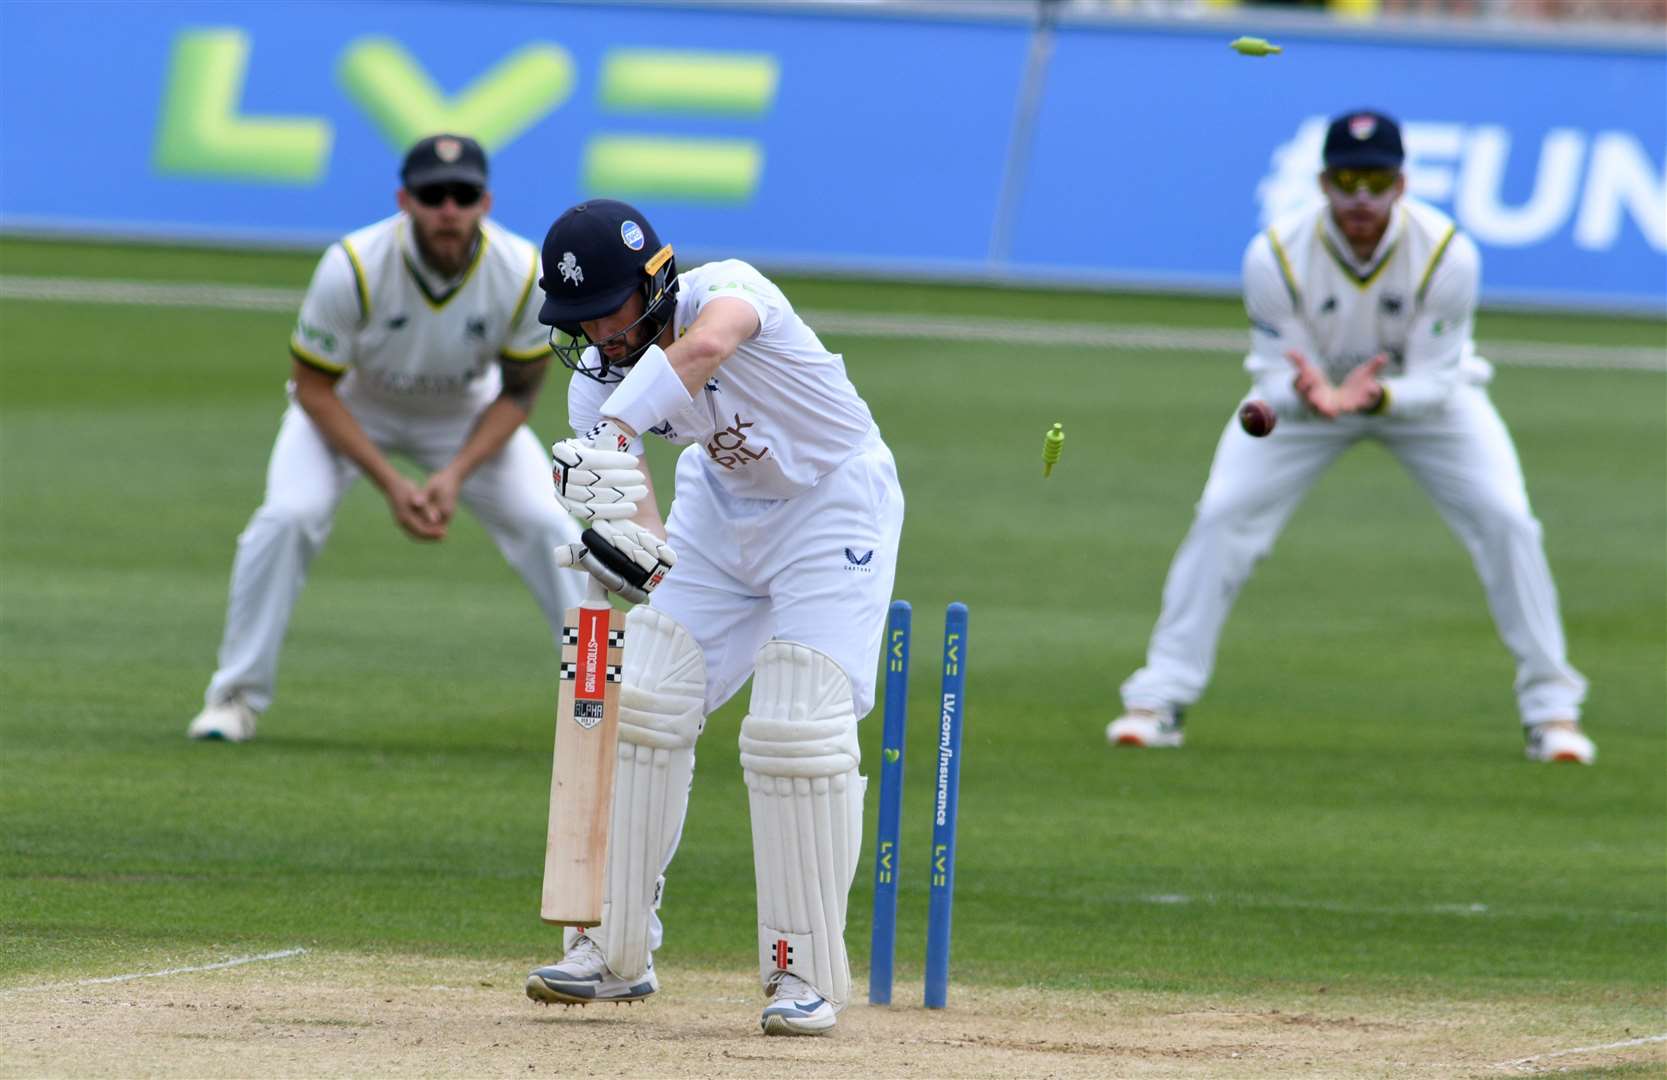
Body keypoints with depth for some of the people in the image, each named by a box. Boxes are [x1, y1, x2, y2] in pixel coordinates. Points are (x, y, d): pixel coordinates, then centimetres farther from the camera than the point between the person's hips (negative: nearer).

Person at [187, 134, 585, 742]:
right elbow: (313, 388, -21)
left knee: (547, 527, -13)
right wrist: (390, 484, -29)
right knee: (287, 516, -24)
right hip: (350, 404, -2)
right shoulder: (352, 268, -33)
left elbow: (518, 392, -12)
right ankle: (237, 697, -9)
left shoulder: (524, 275, -27)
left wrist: (457, 474, -26)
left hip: (466, 416, 2)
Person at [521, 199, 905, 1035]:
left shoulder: (725, 290, -31)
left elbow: (703, 348, -55)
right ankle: (617, 950, 11)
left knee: (798, 731, -16)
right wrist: (641, 554, -43)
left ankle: (805, 970, -5)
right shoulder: (595, 382, -12)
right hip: (723, 505, 6)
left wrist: (612, 435, -68)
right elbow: (622, 497, -19)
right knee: (643, 705, 0)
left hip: (836, 503, -6)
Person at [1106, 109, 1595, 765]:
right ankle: (1157, 702, -5)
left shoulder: (1446, 253, -30)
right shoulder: (1275, 256, -28)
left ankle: (1550, 708, -1)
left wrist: (1377, 396, -48)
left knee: (1506, 521, -15)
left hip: (1422, 393, 0)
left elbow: (1436, 383, -26)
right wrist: (1306, 394, -46)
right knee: (1222, 518, -16)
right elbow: (1276, 375, -22)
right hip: (1304, 389, 0)